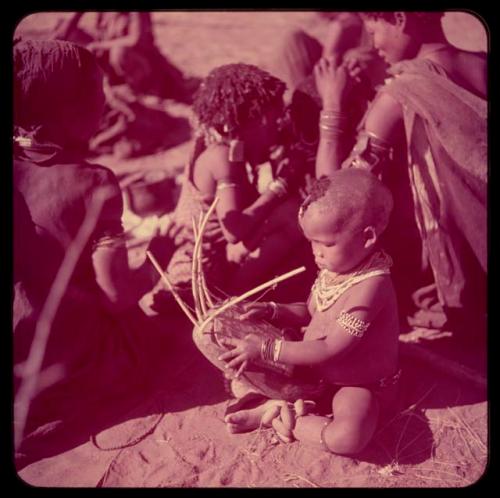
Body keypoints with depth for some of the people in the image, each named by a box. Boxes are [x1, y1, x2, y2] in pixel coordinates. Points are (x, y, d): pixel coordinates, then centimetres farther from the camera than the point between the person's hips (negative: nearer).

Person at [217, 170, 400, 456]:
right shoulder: (334, 268, -4)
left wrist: (265, 349, -32)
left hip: (358, 385, -8)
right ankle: (278, 404, -11)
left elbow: (330, 350, -32)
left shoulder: (370, 285, -30)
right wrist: (272, 312, -6)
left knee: (347, 437, -36)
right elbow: (311, 313, 13)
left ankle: (280, 418, -16)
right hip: (315, 371, 8)